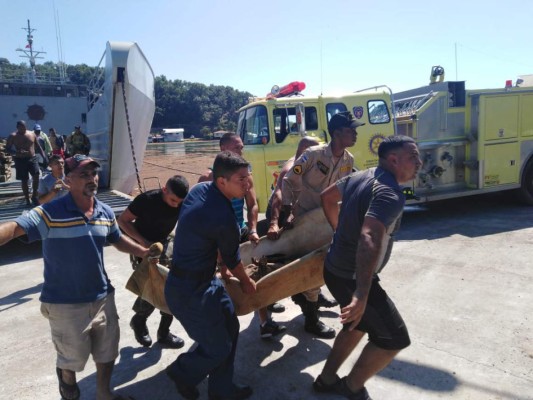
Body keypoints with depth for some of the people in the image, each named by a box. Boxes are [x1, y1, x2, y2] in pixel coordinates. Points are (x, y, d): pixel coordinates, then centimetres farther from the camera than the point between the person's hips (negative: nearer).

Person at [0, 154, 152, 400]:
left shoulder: (106, 213, -1)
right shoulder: (50, 213, -19)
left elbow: (117, 239, 16)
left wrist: (143, 252, 10)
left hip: (102, 297, 5)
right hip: (65, 304, -5)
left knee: (107, 351, 20)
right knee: (73, 357, 16)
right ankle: (66, 376, 53)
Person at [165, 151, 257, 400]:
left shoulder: (200, 189, -3)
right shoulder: (224, 218, -29)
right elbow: (232, 259, -10)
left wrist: (223, 266, 25)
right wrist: (246, 282, 11)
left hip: (204, 279, 9)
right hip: (191, 290, -9)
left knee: (229, 327, 20)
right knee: (218, 347, 8)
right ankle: (182, 372, 37)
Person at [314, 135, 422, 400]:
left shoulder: (360, 177, 5)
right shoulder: (391, 195, -24)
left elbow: (327, 197, 19)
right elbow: (369, 239, -40)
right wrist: (361, 295, -42)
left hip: (336, 269, 10)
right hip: (352, 278, -9)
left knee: (359, 324, 29)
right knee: (394, 338, 6)